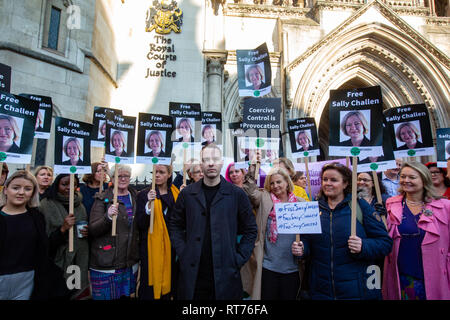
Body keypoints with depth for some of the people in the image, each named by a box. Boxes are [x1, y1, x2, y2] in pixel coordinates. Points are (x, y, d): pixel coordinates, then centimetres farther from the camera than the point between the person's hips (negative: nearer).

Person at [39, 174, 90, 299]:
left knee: (81, 293, 10)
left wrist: (87, 232, -1)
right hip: (59, 264, -4)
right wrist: (62, 229, -22)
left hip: (81, 263, 4)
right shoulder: (46, 205, -7)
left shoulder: (80, 205, 8)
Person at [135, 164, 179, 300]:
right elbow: (140, 224, -11)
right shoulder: (144, 195, -3)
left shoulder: (176, 194, 6)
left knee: (170, 280, 13)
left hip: (171, 247, 3)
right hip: (152, 248, -3)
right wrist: (149, 204, -25)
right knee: (152, 285, 2)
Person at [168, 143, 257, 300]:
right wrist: (182, 253, 1)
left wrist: (238, 259, -3)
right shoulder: (187, 193, 3)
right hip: (192, 275, 2)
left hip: (225, 274, -1)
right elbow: (175, 225, 10)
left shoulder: (237, 194, -2)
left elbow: (250, 230, 3)